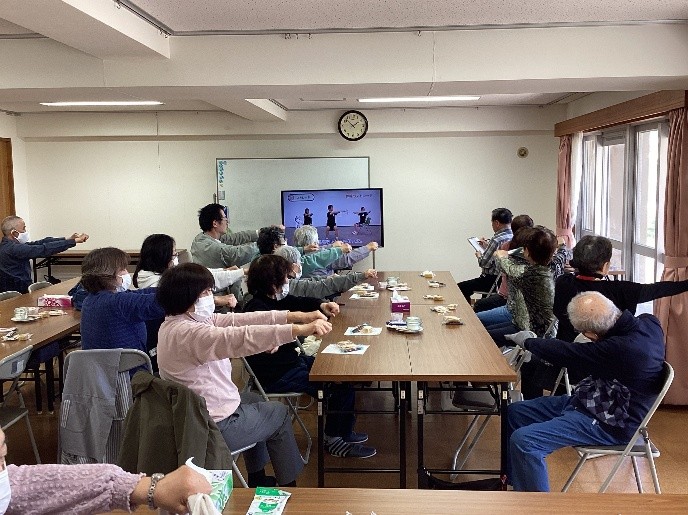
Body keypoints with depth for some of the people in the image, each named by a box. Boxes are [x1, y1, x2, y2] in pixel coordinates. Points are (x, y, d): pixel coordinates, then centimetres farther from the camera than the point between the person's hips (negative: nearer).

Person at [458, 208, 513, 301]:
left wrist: (479, 256, 1)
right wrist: (488, 245, 21)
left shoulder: (497, 240, -23)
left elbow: (485, 263, -20)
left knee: (461, 287, -2)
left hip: (493, 280, -10)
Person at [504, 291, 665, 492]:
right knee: (515, 412, 11)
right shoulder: (649, 323, -7)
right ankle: (513, 481, 25)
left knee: (523, 441, -24)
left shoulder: (619, 349, -32)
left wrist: (527, 341, 1)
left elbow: (567, 353, -18)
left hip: (608, 424, -10)